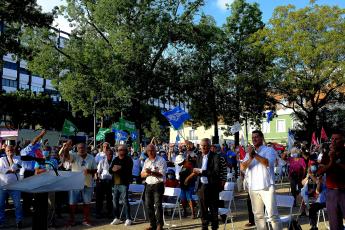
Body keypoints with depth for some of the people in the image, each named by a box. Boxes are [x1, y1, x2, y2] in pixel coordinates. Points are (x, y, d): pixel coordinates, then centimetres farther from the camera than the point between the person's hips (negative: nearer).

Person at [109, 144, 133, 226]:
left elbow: (128, 170, -15)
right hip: (116, 183, 6)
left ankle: (128, 219, 1)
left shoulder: (128, 160, -2)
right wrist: (113, 169, -14)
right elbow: (110, 170, 7)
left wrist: (120, 168, -21)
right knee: (115, 201, 9)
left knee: (125, 200, -7)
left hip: (124, 183, -6)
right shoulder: (115, 159, 14)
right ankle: (117, 218, 20)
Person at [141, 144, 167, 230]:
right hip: (148, 185, 6)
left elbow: (161, 174, -14)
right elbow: (142, 174, 12)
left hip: (158, 185, -6)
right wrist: (147, 173, -9)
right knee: (148, 205, 7)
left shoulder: (161, 160, -5)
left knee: (158, 205, -7)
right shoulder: (146, 161, 15)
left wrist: (151, 172, -25)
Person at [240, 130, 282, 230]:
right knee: (258, 215, 11)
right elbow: (242, 167, 1)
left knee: (273, 214, -6)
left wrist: (255, 155, -19)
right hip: (253, 188, 5)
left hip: (266, 187, -5)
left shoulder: (269, 150, 1)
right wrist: (250, 158, -16)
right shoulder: (249, 153, 15)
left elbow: (268, 163, -18)